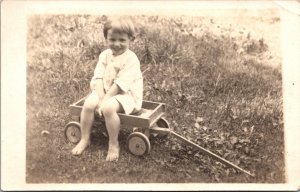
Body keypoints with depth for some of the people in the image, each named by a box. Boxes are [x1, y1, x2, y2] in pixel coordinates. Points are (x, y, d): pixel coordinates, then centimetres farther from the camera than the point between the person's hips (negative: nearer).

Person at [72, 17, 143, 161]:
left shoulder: (131, 59, -14)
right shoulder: (104, 55, 5)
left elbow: (121, 83, -20)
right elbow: (99, 77, -3)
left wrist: (105, 100, -23)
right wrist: (100, 97, -18)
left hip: (126, 94, -6)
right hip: (104, 91, 6)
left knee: (108, 107, -33)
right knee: (89, 103, -20)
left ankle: (114, 144, -13)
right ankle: (84, 139, 1)